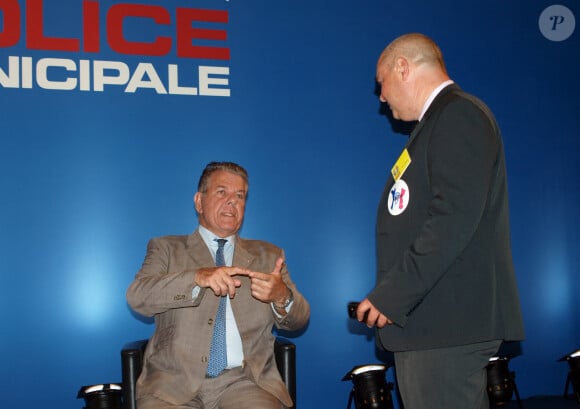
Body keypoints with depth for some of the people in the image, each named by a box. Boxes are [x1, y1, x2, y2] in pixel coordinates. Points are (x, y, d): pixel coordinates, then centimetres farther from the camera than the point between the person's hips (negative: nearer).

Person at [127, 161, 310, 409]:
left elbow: (298, 320, 11)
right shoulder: (166, 248, 13)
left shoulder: (269, 255, 19)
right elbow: (137, 297, -5)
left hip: (245, 381, 1)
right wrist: (197, 277, -21)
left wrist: (282, 297, -13)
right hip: (174, 381, -1)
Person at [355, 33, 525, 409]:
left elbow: (455, 218, -20)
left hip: (448, 321, -10)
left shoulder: (459, 114, -9)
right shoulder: (442, 119, 21)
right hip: (434, 321, 10)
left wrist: (392, 295, -18)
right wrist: (390, 296, 13)